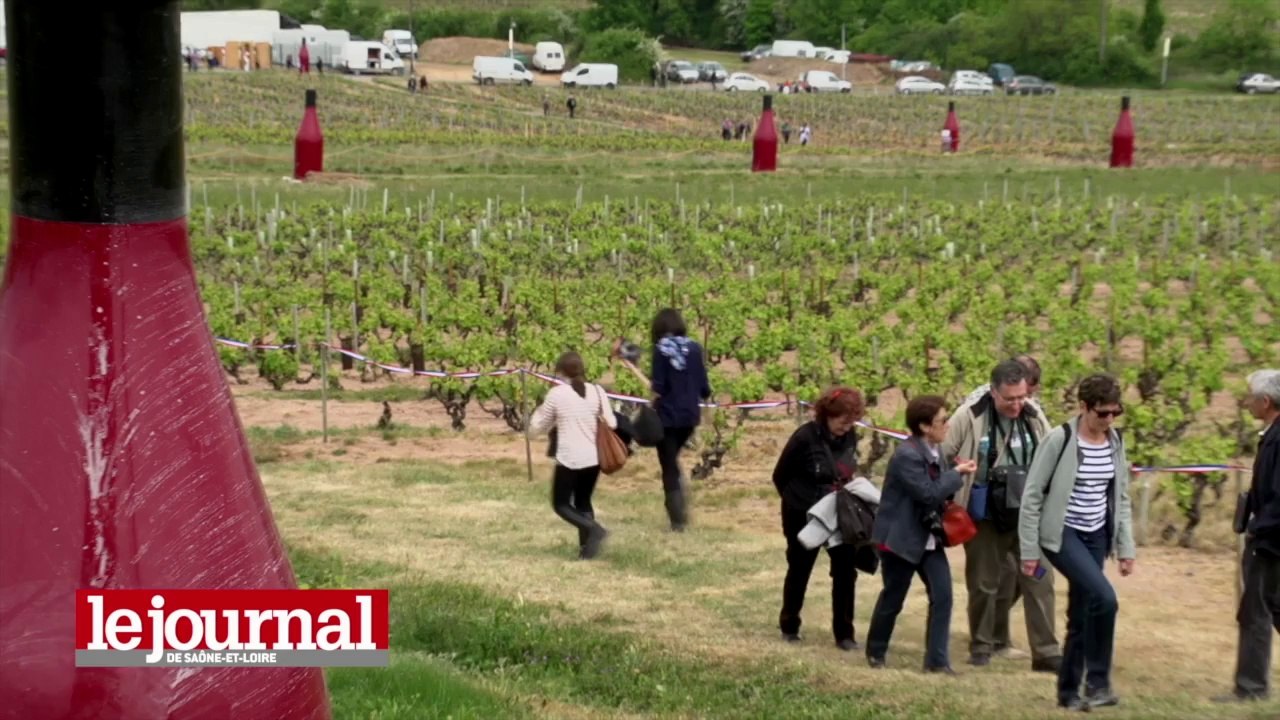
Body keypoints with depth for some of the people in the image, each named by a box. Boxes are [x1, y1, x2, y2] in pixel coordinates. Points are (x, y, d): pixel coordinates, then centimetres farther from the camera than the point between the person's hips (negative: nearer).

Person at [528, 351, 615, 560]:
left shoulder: (556, 394, -8)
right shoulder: (597, 392, 1)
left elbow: (538, 427, 2)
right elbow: (611, 424, 4)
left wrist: (539, 412, 23)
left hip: (569, 459, -4)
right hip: (593, 458, 4)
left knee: (561, 504, 9)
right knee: (583, 501, 20)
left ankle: (592, 528, -14)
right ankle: (587, 546, 13)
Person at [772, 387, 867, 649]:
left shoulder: (850, 437, -4)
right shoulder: (805, 437, -21)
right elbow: (780, 476, -9)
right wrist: (797, 501, 1)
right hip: (804, 516, -4)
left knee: (846, 572, -2)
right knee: (799, 572, 10)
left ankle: (844, 634, 7)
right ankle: (789, 627, 28)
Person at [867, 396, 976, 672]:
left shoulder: (934, 451, 6)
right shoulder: (907, 455, -23)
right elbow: (929, 494, -25)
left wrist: (956, 474, -5)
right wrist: (957, 473, -16)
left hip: (929, 539, 8)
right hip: (901, 539, -8)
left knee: (942, 596, -2)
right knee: (893, 598, 7)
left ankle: (937, 660, 3)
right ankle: (875, 652, 28)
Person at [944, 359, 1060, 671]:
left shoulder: (1035, 417, -1)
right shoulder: (969, 417, -12)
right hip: (985, 518, -2)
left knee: (1039, 581, -1)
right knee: (983, 583, 10)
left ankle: (1046, 652, 5)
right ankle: (981, 645, 26)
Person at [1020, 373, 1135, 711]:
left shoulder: (1115, 443, 4)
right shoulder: (1060, 439, -14)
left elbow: (1121, 499, 13)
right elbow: (1032, 495, -10)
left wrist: (1126, 546, 9)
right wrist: (1029, 549, -10)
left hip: (1096, 536, 6)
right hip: (1061, 534, -6)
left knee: (1081, 614, 9)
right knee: (1104, 598, -23)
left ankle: (1069, 690, 22)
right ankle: (1097, 680, -9)